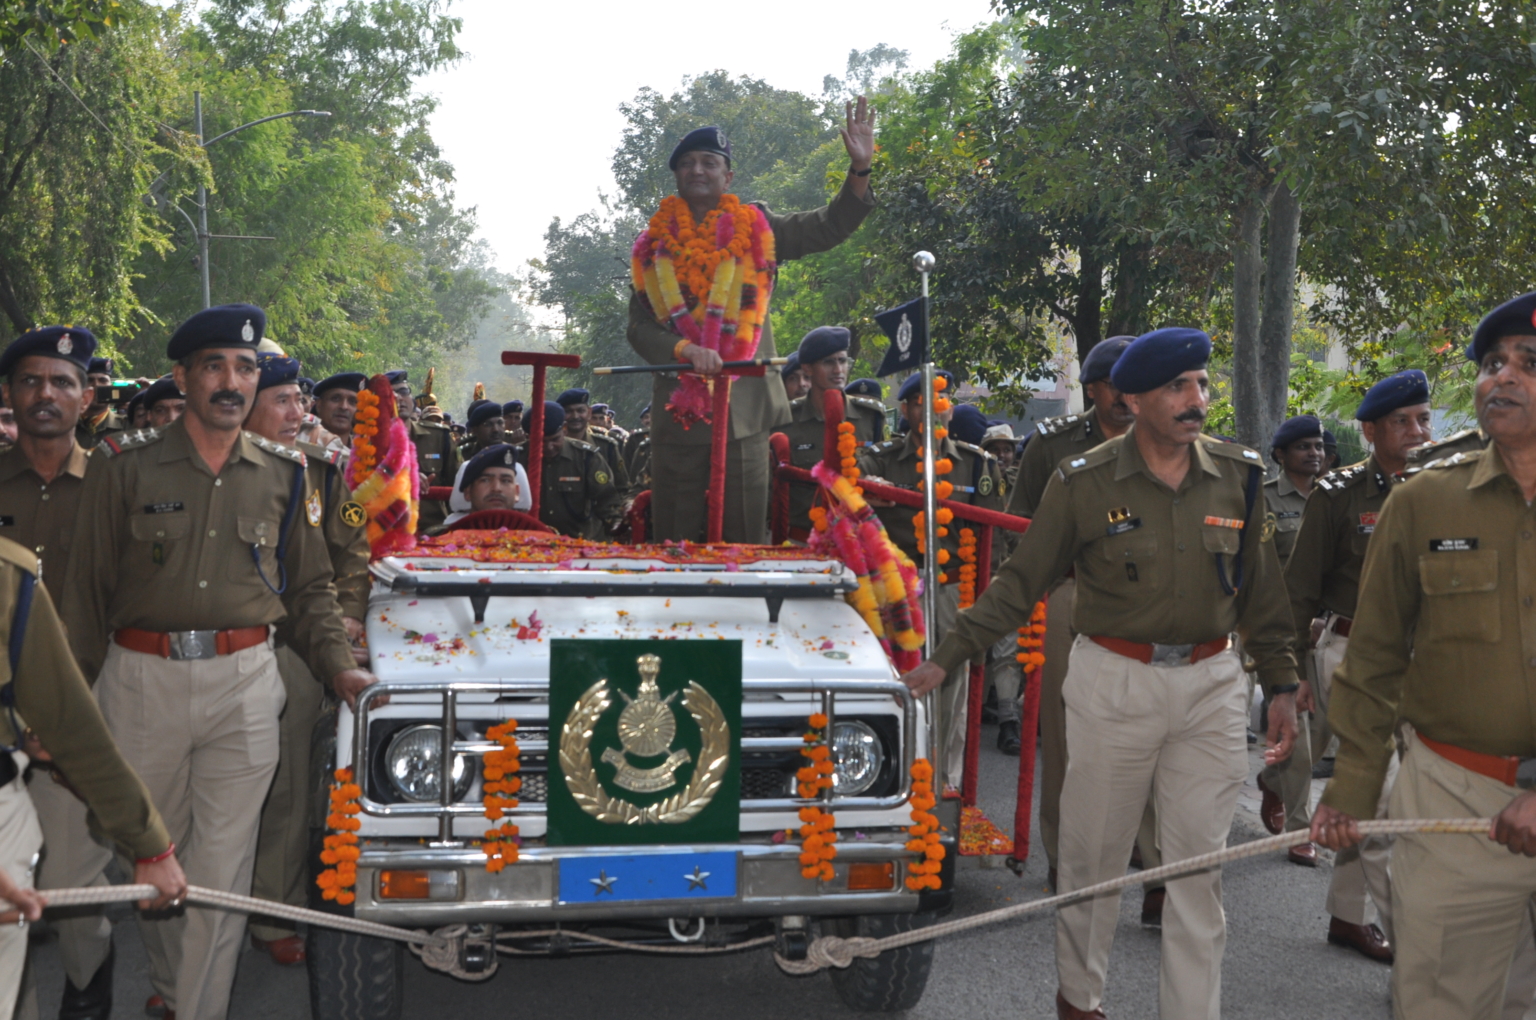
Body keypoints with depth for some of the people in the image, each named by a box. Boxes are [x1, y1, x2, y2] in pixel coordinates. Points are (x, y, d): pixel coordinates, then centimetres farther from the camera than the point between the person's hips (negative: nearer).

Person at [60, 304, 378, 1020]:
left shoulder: (282, 475, 8)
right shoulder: (126, 467, 2)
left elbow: (309, 585, 16)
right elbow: (88, 587, 3)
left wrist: (338, 664, 2)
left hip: (245, 682, 1)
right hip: (143, 681, 0)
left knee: (222, 866, 0)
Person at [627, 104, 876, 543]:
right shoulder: (657, 243, 8)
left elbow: (827, 228, 1)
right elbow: (640, 327, 0)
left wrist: (860, 170, -14)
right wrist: (687, 350, -19)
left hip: (745, 409, 0)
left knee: (746, 542, 1)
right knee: (673, 546, 4)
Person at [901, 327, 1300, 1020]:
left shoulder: (1236, 475, 3)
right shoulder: (1085, 482, -6)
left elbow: (1259, 589, 12)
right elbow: (1021, 582, -1)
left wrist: (1281, 684, 11)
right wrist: (946, 658, -5)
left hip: (1210, 683, 2)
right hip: (1114, 682, -2)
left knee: (1200, 862, 5)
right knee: (1094, 853, 9)